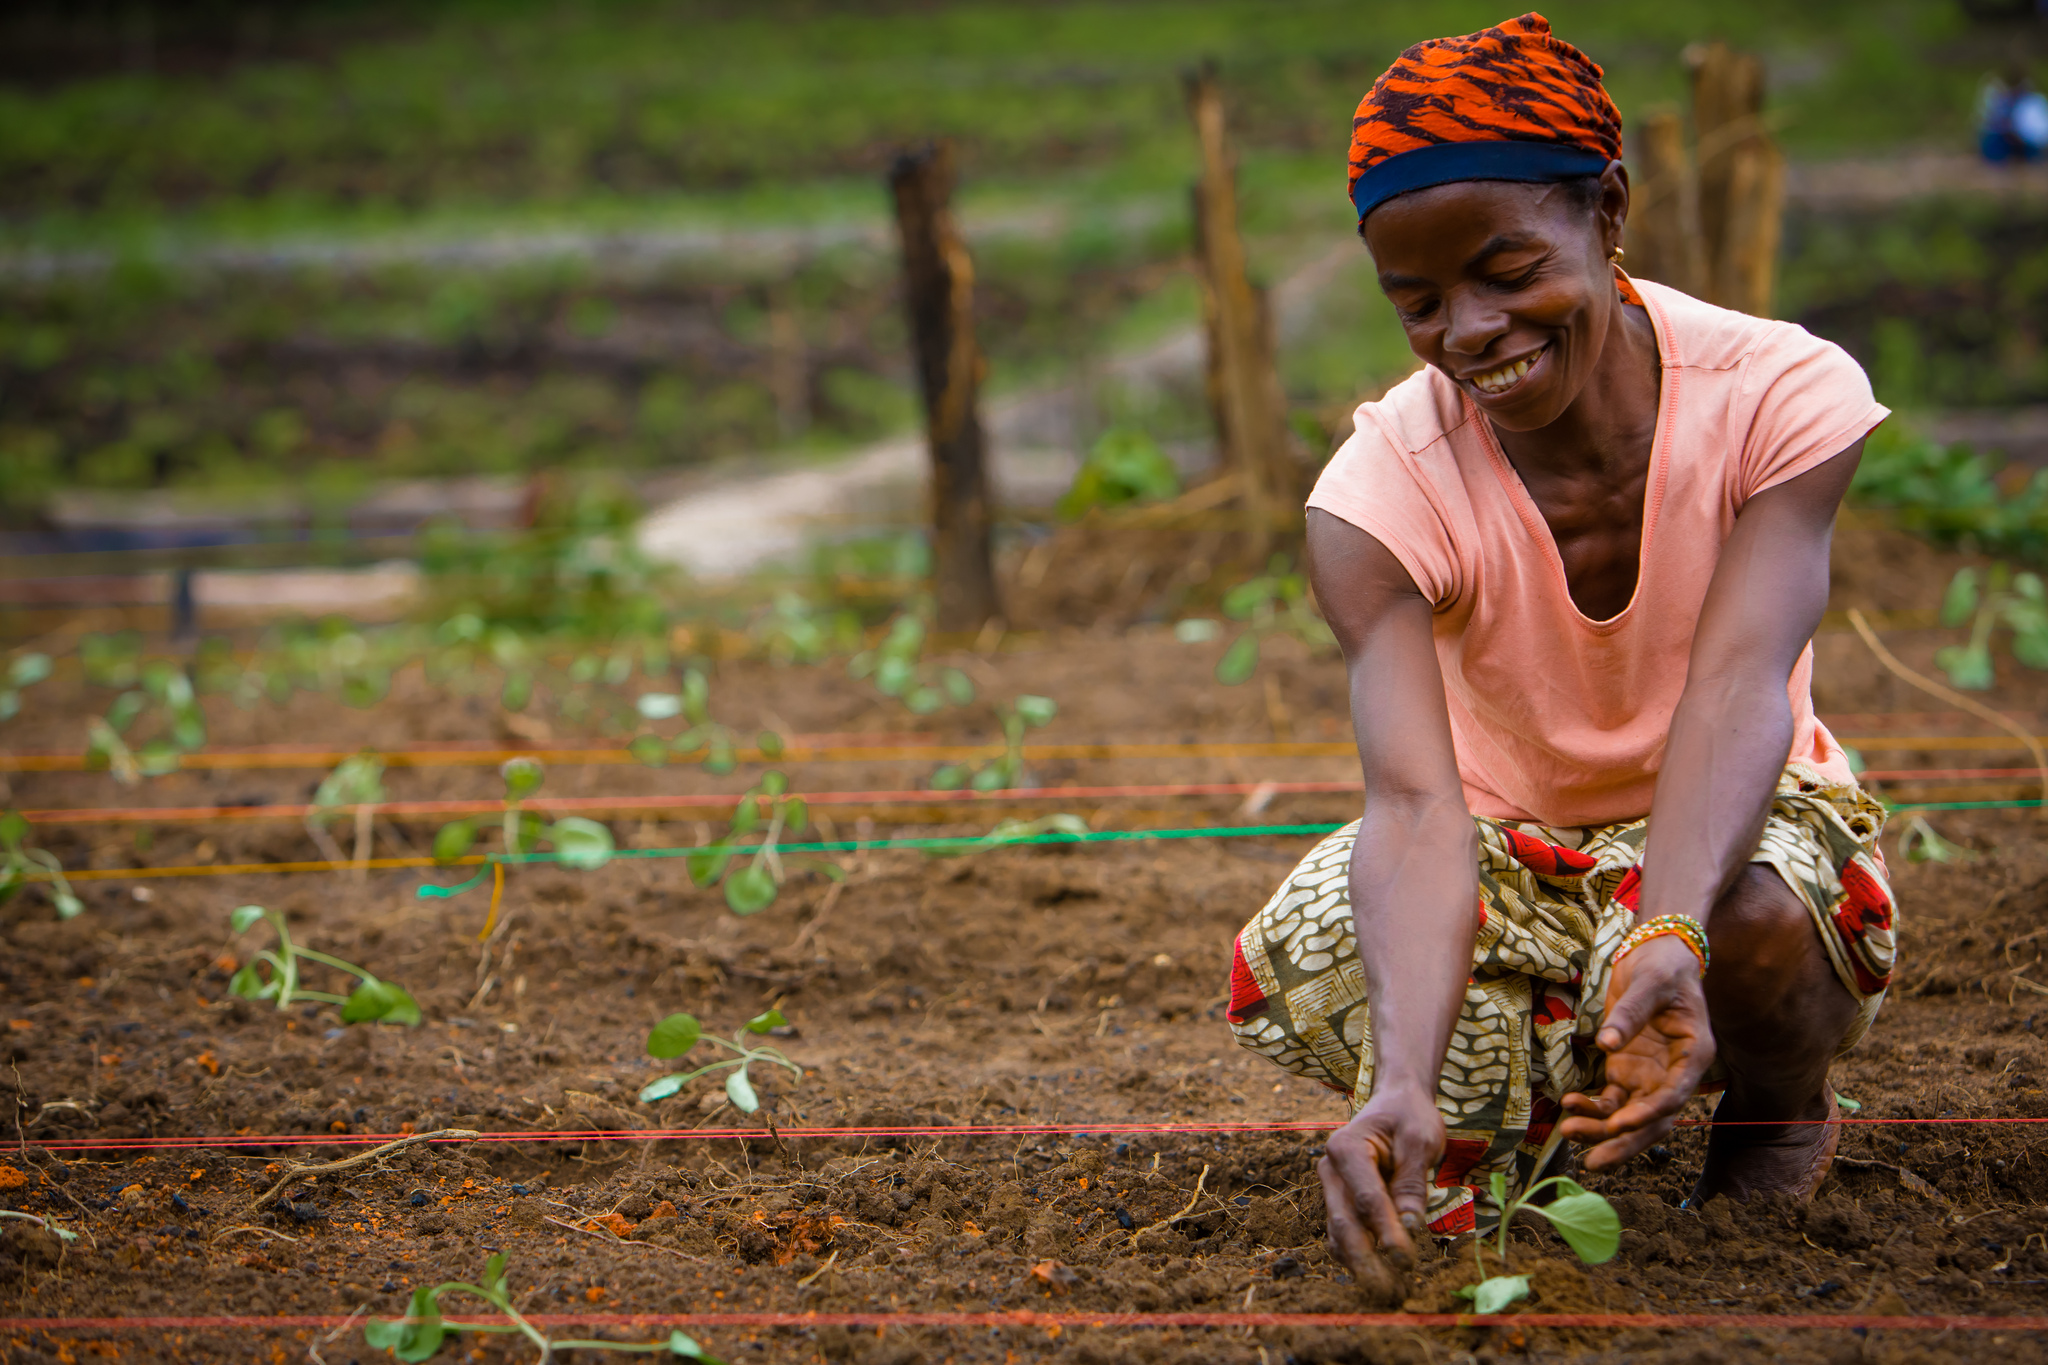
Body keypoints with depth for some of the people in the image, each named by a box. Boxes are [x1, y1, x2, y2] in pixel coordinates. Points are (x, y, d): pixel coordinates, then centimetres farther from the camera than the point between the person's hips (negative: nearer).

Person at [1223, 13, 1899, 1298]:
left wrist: (1667, 935, -56)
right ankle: (1533, 1101, 1)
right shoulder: (1382, 492, -22)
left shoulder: (1782, 394, -22)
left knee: (1753, 910, -38)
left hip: (1732, 824, -1)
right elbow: (1412, 803, -35)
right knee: (1305, 965, -30)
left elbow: (1739, 688, -35)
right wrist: (1407, 1083, -54)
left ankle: (1781, 1114, -3)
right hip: (1508, 847, 1)